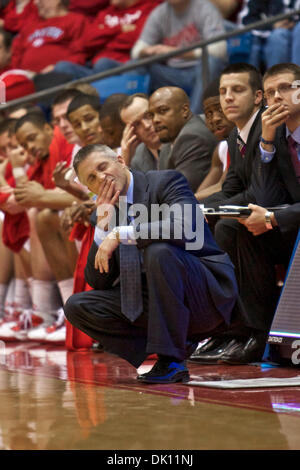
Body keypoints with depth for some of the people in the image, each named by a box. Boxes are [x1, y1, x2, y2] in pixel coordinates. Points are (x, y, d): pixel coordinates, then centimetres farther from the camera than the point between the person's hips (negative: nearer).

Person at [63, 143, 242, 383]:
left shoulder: (166, 181, -7)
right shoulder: (108, 211, 11)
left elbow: (185, 226, -30)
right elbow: (98, 282, 6)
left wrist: (120, 234, -28)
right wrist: (104, 224, -4)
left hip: (208, 295, -7)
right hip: (154, 299, 7)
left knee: (159, 251, -35)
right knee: (77, 306, -4)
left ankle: (171, 360, -24)